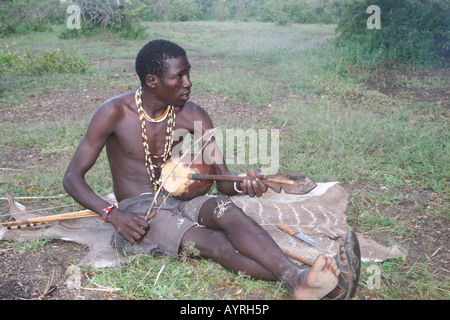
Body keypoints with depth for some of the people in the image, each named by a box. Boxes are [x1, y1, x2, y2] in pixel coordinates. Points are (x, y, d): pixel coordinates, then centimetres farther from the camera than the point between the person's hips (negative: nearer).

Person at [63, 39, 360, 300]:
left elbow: (223, 182, -3)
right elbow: (73, 177, -9)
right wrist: (113, 214, -25)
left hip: (178, 202, 3)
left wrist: (242, 184, -28)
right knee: (211, 242, -33)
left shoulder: (193, 115, -1)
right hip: (137, 211, -3)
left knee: (224, 207, -33)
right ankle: (295, 279, -50)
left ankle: (299, 276, -52)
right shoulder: (115, 113, -11)